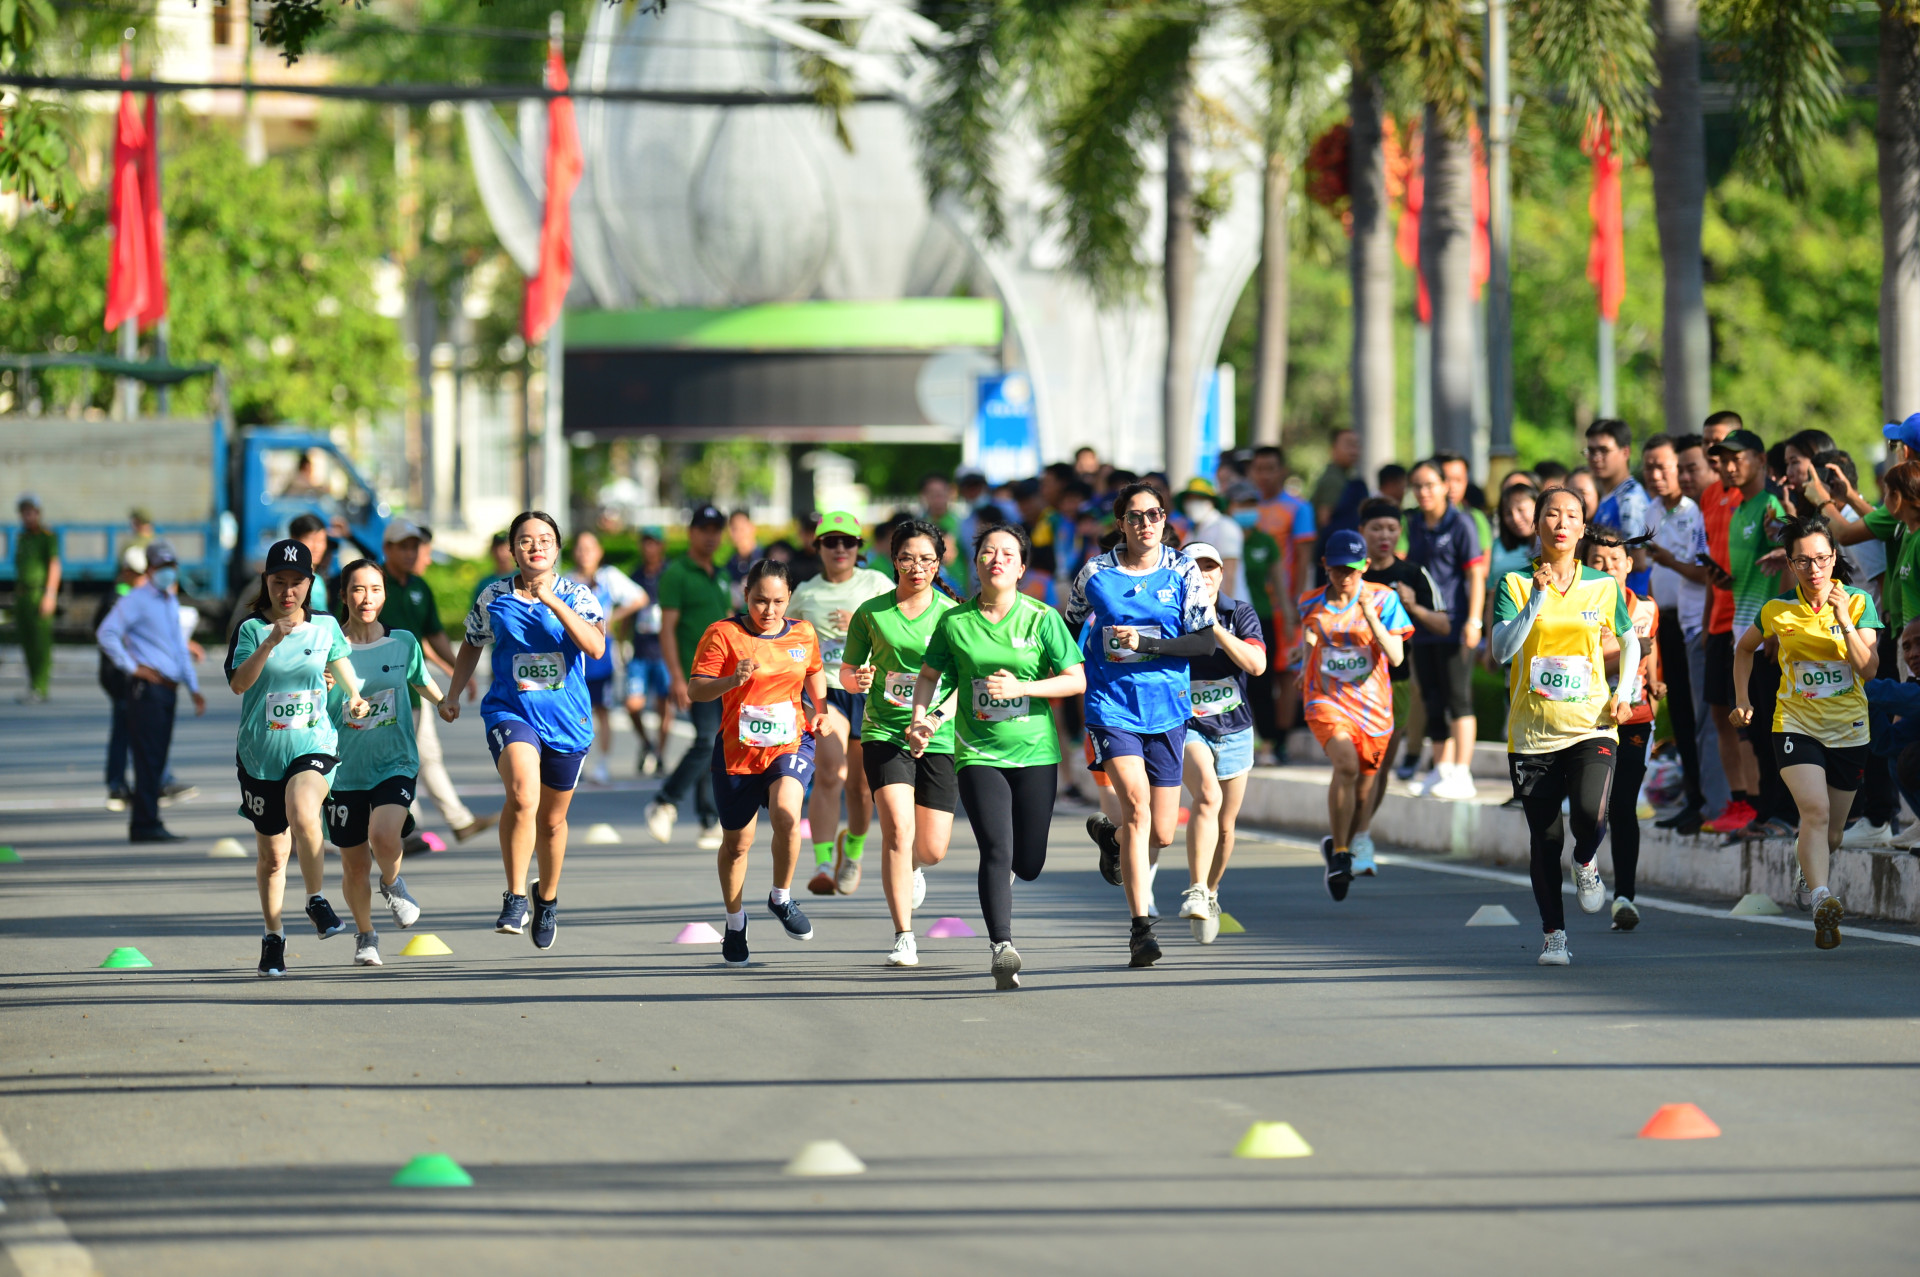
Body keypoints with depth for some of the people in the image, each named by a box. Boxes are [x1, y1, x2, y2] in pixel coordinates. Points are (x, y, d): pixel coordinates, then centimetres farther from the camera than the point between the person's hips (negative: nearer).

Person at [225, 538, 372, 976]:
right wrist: (270, 642, -29)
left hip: (313, 744, 0)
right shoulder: (251, 629, -4)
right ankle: (273, 937, 28)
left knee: (302, 814, -33)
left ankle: (317, 902, -17)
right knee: (272, 854, 9)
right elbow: (238, 683, -19)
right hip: (261, 754, 0)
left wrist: (356, 695, 11)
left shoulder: (325, 626, 4)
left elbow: (340, 660, 26)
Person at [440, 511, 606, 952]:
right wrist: (453, 695, 14)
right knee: (522, 795, -29)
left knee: (552, 819, 16)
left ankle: (547, 899, 42)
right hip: (511, 713, -1)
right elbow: (471, 645, 19)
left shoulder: (576, 596, -2)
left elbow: (596, 647, -19)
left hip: (567, 719, 2)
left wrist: (553, 602, -24)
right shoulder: (494, 598, 1)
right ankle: (515, 899, -20)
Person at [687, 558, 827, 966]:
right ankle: (735, 921, 35)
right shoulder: (723, 634, -8)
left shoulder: (803, 634, 4)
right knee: (737, 842, 10)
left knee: (786, 813, -27)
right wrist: (733, 681, -30)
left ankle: (781, 898, -3)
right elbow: (695, 689, -12)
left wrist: (821, 709, 9)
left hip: (791, 744, 1)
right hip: (737, 749, -1)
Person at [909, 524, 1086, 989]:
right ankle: (1001, 948, -19)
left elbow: (1077, 680, -4)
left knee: (1028, 865, 6)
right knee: (996, 850, -19)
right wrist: (920, 718, -4)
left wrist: (1021, 687, -16)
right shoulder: (954, 622, 0)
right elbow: (930, 676, 13)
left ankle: (1004, 870, 44)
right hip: (978, 754, -1)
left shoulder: (1042, 618, -3)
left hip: (1035, 754, 1)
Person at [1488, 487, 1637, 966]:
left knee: (1590, 815, -23)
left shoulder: (1604, 587, 5)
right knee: (1544, 838, 2)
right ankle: (1553, 934, 17)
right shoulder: (1515, 585, -1)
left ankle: (1584, 864, 12)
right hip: (1533, 732, 0)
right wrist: (1537, 599, -22)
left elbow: (1630, 641, 20)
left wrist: (1624, 694, 6)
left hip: (1590, 726, 0)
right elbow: (1502, 649, -14)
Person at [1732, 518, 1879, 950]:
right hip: (1796, 724, -2)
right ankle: (1822, 901, -38)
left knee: (1832, 833, 13)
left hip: (1848, 731, 2)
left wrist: (1845, 623, -22)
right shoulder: (1777, 611, -2)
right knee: (1815, 811, -26)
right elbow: (1745, 648, 18)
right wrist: (1742, 699, 8)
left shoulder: (1857, 602, -4)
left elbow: (1868, 668, -12)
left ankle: (1806, 876, 45)